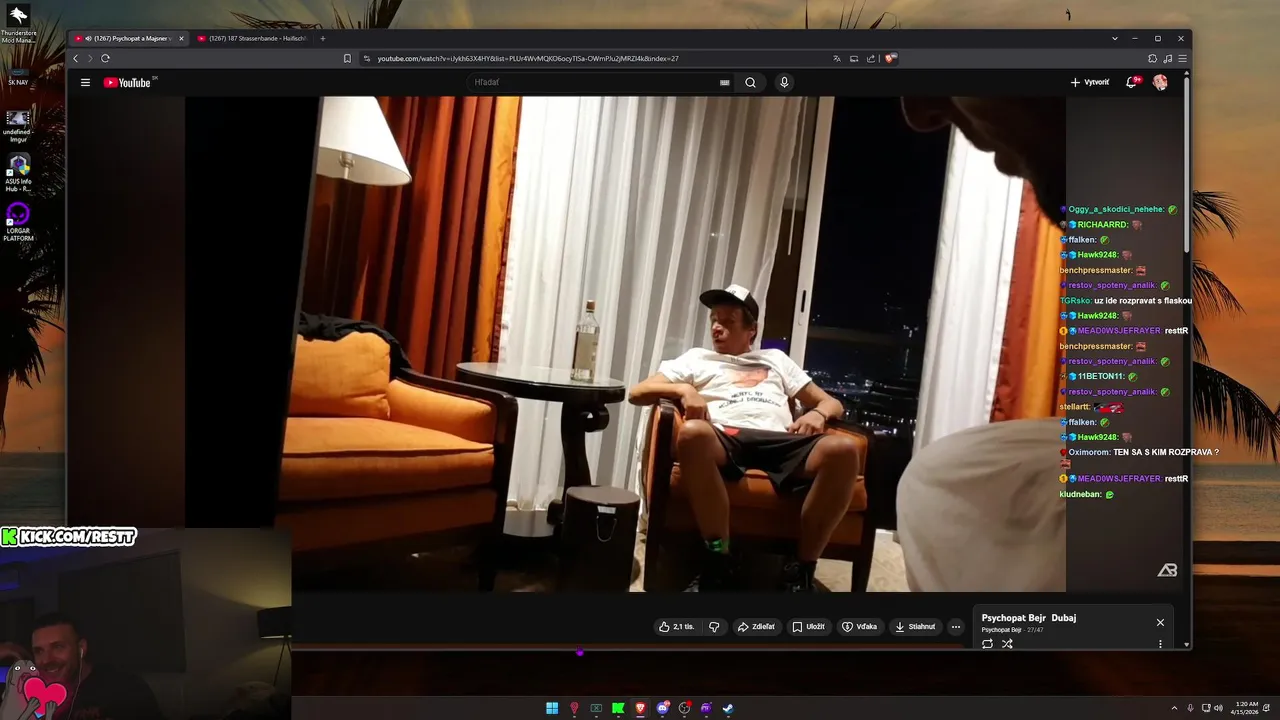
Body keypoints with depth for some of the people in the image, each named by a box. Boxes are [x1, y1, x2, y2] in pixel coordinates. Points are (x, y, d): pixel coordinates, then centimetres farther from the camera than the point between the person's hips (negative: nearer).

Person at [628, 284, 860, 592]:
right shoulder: (697, 359, 30)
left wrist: (818, 413, 4)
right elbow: (636, 393, 21)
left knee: (843, 449, -32)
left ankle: (801, 569, -23)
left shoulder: (776, 359, 35)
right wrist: (683, 389, 1)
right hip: (726, 440, -1)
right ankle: (719, 563, -29)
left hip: (780, 442, 2)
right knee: (693, 433, -40)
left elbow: (832, 403, 30)